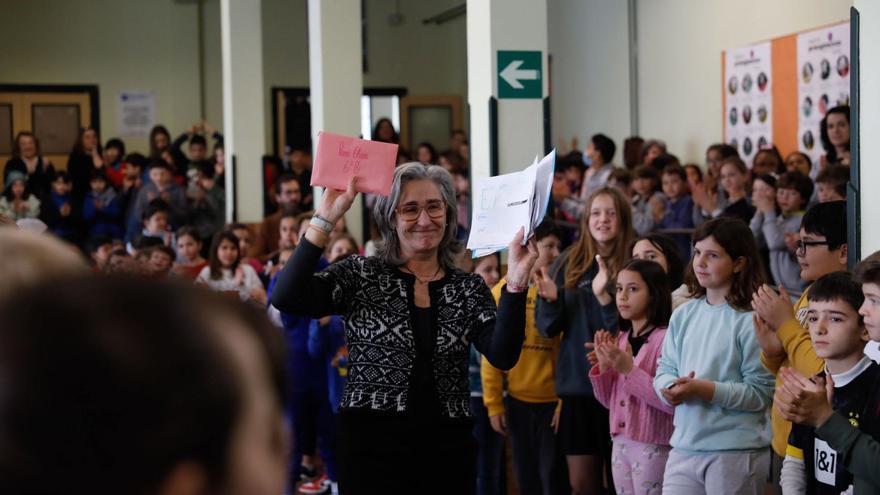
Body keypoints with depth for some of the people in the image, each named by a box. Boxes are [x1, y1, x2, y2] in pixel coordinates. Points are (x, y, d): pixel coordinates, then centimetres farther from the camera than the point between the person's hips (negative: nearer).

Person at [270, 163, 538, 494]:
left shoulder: (469, 289, 7)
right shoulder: (361, 274, 1)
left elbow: (503, 356, -8)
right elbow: (286, 299, -14)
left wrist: (516, 281, -21)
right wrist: (326, 218, -15)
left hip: (448, 452, 2)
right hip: (371, 446, -2)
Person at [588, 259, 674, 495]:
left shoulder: (665, 339, -14)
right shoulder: (620, 339, 9)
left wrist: (629, 369, -22)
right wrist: (603, 367, -3)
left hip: (653, 447, -7)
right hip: (620, 444, 7)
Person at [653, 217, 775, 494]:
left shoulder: (751, 321, -10)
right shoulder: (683, 315, 8)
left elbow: (759, 393, -14)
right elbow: (664, 370, 10)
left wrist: (704, 389, -19)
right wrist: (672, 387, -13)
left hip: (736, 451, -5)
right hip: (684, 447, 5)